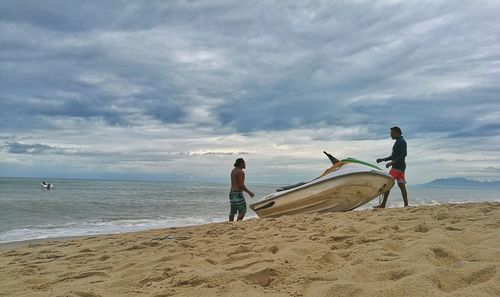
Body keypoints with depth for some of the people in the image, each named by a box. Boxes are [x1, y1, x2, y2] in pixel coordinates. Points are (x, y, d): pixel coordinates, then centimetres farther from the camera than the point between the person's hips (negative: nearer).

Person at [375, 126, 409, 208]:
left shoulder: (401, 141, -9)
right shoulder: (398, 142, 21)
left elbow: (403, 154, -21)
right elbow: (394, 156, 27)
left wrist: (392, 162, -27)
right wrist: (383, 159, 25)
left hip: (397, 166, -10)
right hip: (400, 167, 10)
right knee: (401, 185, 5)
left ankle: (383, 204, -11)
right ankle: (406, 204, 3)